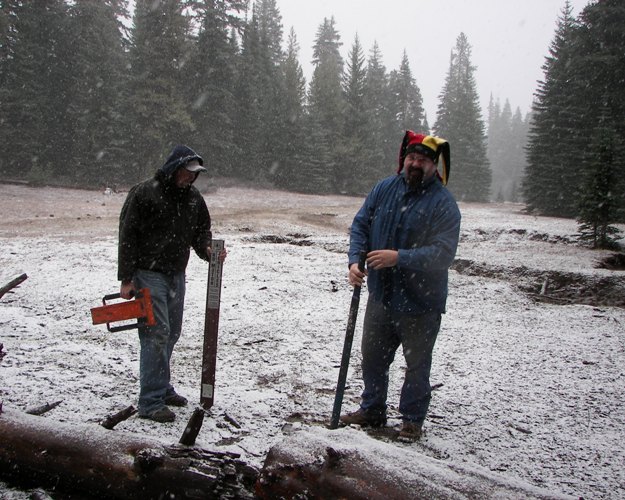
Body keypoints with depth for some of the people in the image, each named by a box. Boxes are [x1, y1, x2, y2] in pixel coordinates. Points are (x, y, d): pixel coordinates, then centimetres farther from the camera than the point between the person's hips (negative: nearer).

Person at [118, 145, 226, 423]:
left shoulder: (193, 197, 8)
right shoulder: (144, 193, -11)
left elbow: (201, 230, 17)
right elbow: (127, 236, -11)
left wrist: (208, 249, -7)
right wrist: (126, 279, -13)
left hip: (176, 275, 7)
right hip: (149, 274, -7)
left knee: (172, 332, 14)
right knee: (157, 333, -11)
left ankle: (161, 387, 29)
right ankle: (151, 402, -5)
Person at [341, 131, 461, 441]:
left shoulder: (443, 203, -15)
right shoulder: (383, 189, 1)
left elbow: (443, 252, -22)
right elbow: (360, 225, 3)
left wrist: (399, 258, -30)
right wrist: (355, 260, -15)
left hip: (420, 301, -5)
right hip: (380, 294, 5)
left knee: (417, 363, 10)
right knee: (373, 356, 18)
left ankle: (412, 419, 29)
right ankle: (372, 410, 38)